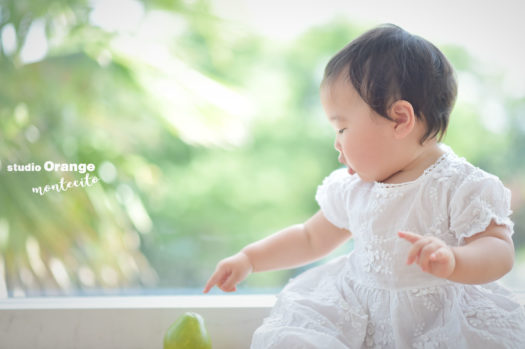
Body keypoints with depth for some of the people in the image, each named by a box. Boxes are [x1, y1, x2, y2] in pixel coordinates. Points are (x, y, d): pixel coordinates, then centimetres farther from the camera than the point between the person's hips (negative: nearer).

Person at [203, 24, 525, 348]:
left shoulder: (460, 186, -12)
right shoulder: (352, 188, 7)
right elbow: (311, 238, 21)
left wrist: (452, 261, -38)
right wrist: (249, 258, 16)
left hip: (437, 318, -3)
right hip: (358, 308, 3)